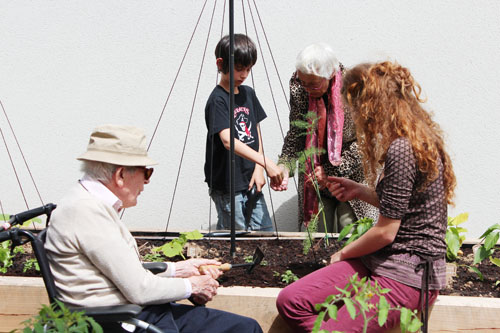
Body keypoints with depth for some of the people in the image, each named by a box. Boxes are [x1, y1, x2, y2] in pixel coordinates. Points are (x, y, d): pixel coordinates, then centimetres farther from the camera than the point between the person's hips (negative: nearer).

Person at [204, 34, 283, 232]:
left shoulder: (248, 94, 11)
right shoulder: (217, 100, -14)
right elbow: (228, 140, -27)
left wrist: (258, 169, -2)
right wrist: (266, 163, -35)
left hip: (251, 181, 7)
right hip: (228, 185, -7)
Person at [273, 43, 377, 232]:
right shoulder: (298, 87, -7)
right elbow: (295, 135, -4)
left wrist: (332, 172, -22)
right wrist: (284, 166, -21)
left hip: (352, 176, -3)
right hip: (314, 177, 4)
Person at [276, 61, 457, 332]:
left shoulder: (401, 150, -21)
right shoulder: (418, 140, 9)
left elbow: (386, 231, -18)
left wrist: (343, 254, -1)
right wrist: (361, 191, 14)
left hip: (408, 274, -9)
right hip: (381, 259, 9)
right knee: (290, 301, -5)